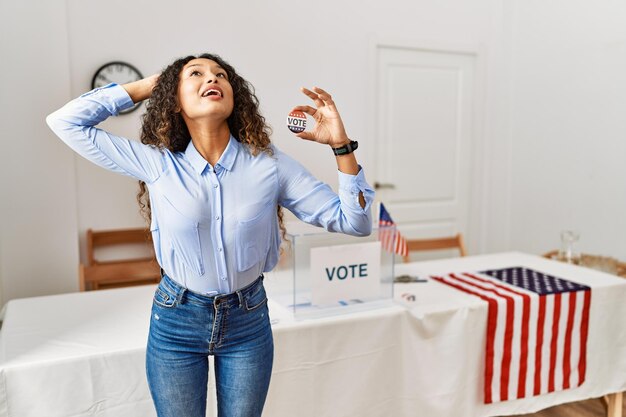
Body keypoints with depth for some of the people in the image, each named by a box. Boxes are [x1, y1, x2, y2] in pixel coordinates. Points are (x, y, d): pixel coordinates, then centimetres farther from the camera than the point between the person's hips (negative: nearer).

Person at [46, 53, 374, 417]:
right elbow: (65, 122, -8)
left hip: (249, 320, 1)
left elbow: (355, 222, -10)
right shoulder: (157, 163, -11)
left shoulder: (270, 164, -12)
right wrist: (144, 87, -7)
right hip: (176, 320, 0)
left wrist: (341, 145, -22)